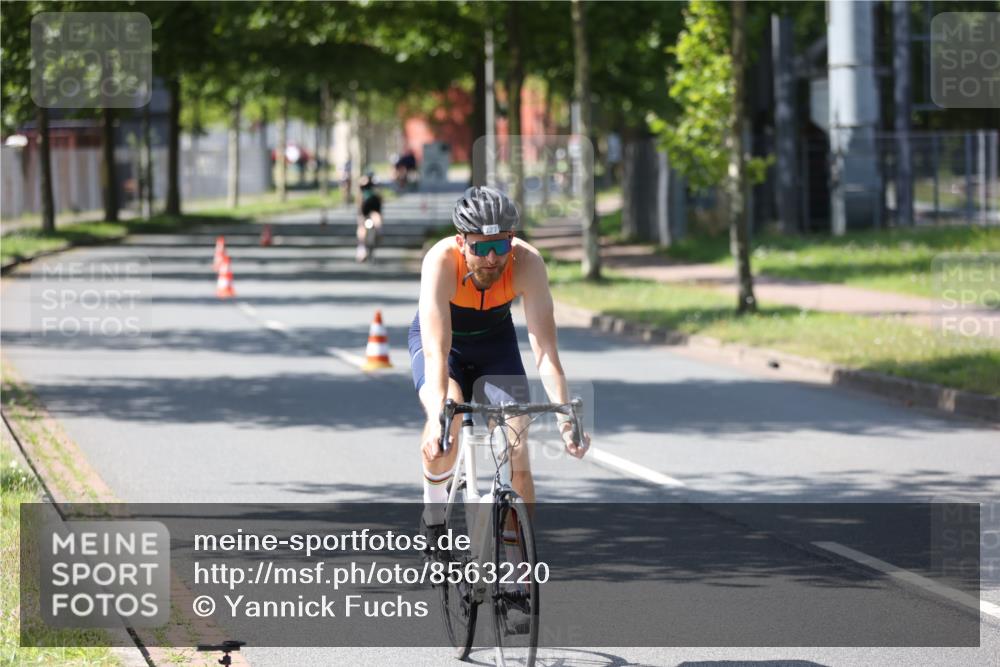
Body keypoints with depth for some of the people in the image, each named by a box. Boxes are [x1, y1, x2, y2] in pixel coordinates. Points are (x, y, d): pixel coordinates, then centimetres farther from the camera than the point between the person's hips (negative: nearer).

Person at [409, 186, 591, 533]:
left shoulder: (527, 262, -31)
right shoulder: (441, 261, -36)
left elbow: (545, 348, -34)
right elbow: (436, 350, -42)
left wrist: (565, 417, -45)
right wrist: (438, 416, -55)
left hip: (495, 339, 2)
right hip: (442, 340, -2)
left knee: (516, 447, -13)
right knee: (448, 418, -32)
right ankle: (434, 500, -4)